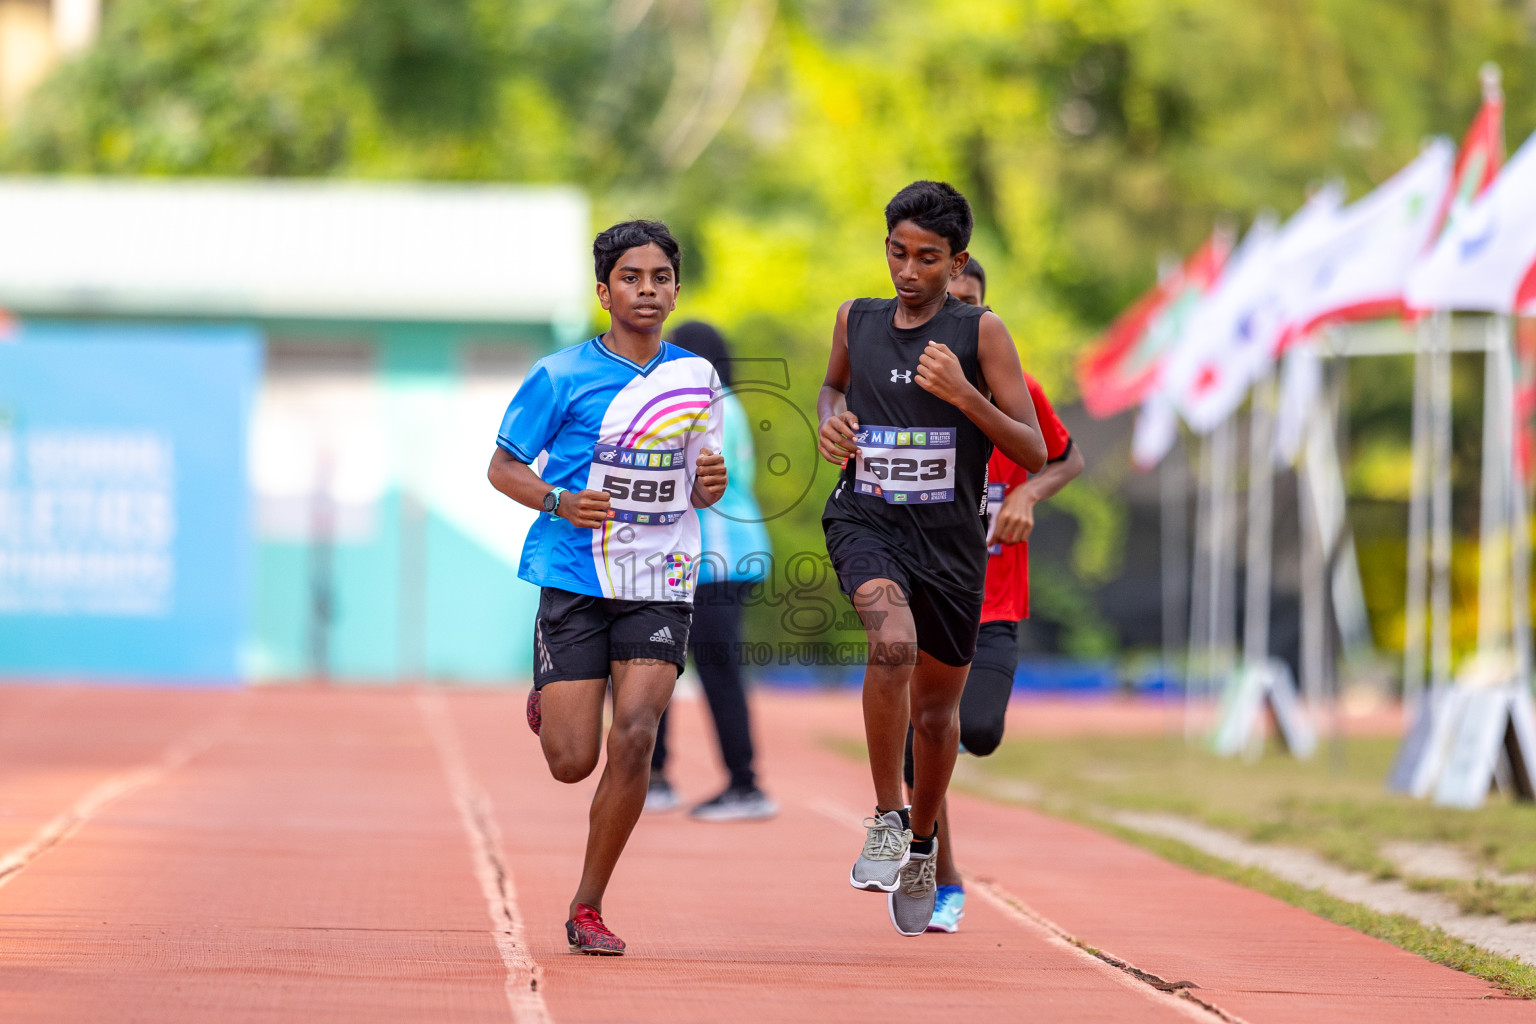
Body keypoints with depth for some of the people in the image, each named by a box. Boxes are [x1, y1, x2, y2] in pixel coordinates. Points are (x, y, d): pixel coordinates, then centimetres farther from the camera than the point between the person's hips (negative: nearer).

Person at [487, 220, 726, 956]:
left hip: (660, 584, 2)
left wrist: (710, 483, -4)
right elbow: (502, 467, 1)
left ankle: (588, 907, 0)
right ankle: (548, 697, 35)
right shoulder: (562, 376, -4)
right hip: (576, 581, -2)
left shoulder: (697, 377, 8)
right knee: (572, 761, -5)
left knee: (633, 738, -15)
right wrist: (561, 502, -17)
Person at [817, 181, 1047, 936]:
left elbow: (1035, 454, -8)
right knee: (894, 643, -32)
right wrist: (829, 419, 3)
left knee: (937, 711, 14)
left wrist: (962, 393, -21)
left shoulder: (980, 333, -6)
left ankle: (922, 844, 41)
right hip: (866, 525, 0)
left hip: (951, 541, 0)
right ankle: (886, 819, -19)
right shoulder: (856, 321, 3)